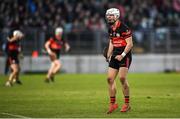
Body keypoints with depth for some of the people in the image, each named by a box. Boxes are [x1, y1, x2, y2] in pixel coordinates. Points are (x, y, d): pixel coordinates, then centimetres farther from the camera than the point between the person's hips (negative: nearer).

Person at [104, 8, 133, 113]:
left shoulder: (124, 28, -13)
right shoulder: (111, 29, 12)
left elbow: (130, 44, -15)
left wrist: (122, 55, -19)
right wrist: (108, 55, 11)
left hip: (124, 56, -8)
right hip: (115, 55, 8)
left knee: (122, 78, -15)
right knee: (110, 79, 1)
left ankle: (127, 104, -5)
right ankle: (113, 103, 10)